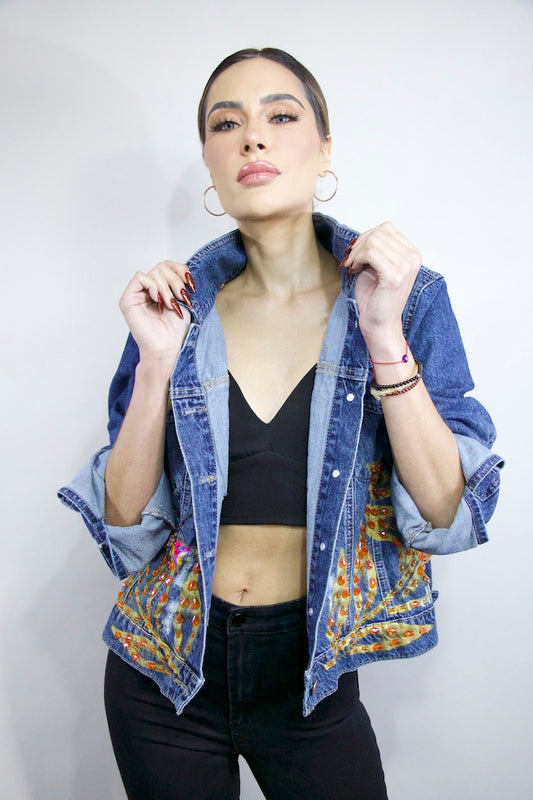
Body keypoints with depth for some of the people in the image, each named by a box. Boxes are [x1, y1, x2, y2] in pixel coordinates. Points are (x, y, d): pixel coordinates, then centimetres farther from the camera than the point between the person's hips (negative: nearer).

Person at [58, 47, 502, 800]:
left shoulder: (407, 297, -8)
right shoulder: (178, 305, -6)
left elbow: (448, 518, -15)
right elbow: (126, 534, -8)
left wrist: (385, 334, -23)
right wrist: (157, 363, -20)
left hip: (313, 676, -1)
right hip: (167, 673, 2)